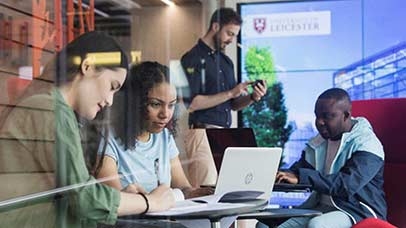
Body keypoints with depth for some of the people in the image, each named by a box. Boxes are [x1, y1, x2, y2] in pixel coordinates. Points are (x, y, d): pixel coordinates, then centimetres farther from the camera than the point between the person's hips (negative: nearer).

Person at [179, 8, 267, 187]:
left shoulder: (226, 61, 17)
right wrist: (230, 93, -14)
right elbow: (191, 103, -14)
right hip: (203, 134, -7)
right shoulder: (193, 58, -5)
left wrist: (252, 97, 0)